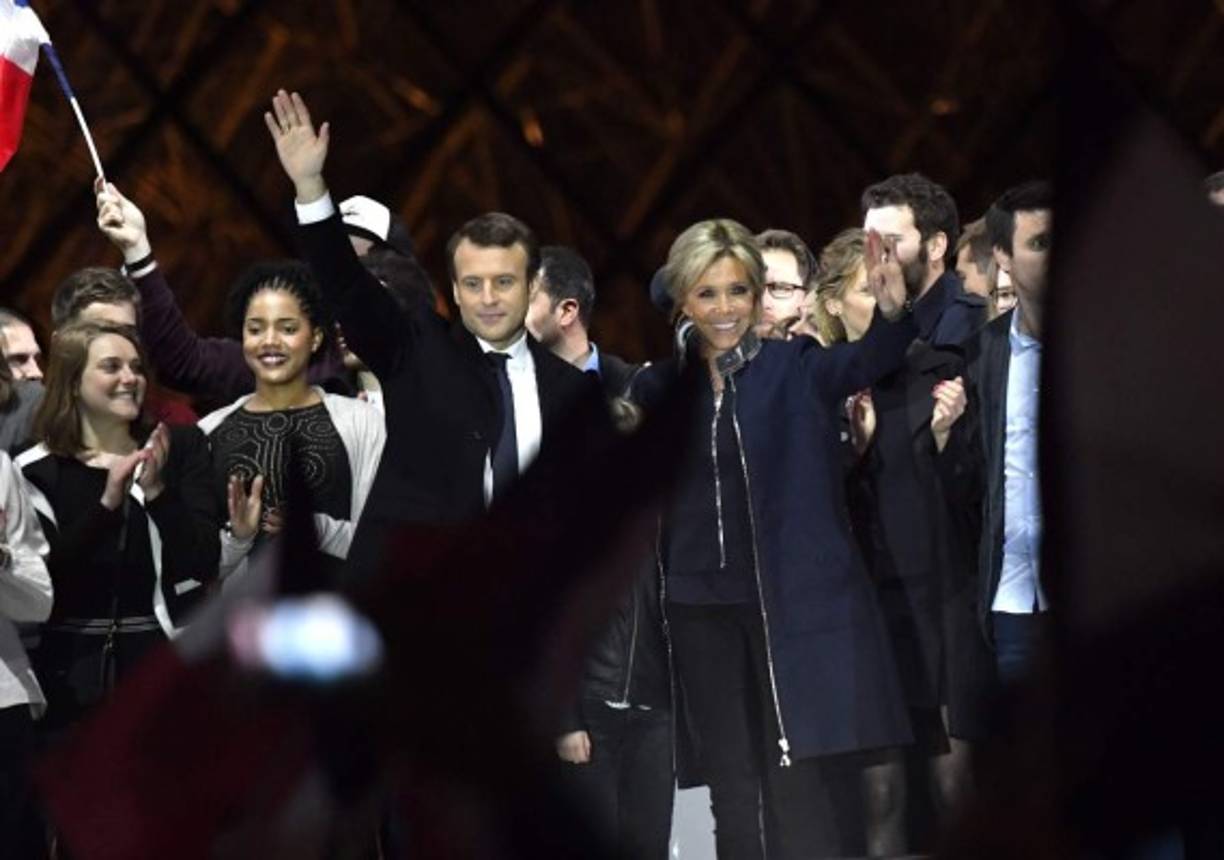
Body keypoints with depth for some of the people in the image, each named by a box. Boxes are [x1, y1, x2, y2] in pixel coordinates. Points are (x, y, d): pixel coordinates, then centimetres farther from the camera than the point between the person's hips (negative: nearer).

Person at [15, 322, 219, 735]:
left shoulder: (180, 449, 6)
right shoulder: (37, 471, 1)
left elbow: (203, 565, -2)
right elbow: (42, 580, -10)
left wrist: (158, 492, -16)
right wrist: (106, 503, -18)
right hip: (71, 674, -1)